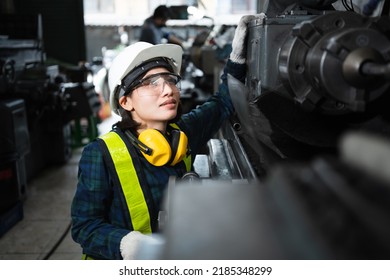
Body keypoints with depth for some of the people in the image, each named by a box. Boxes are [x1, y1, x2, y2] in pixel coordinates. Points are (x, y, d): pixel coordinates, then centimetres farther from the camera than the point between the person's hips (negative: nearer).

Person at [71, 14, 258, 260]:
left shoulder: (183, 133, -3)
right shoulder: (101, 155, -16)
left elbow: (223, 104, 12)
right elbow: (85, 225, -13)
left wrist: (238, 58, 1)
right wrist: (127, 244, -31)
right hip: (119, 260, -3)